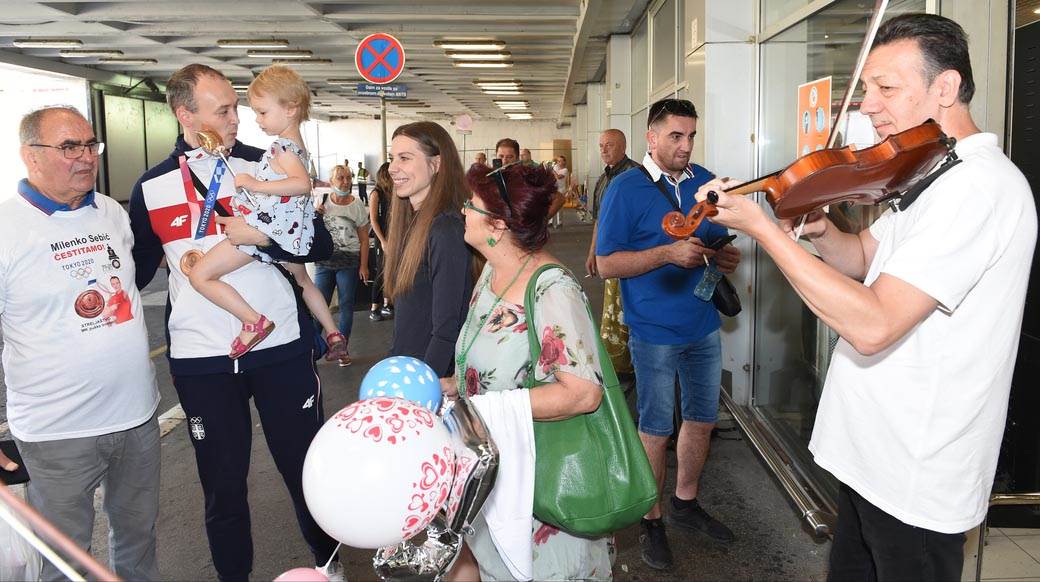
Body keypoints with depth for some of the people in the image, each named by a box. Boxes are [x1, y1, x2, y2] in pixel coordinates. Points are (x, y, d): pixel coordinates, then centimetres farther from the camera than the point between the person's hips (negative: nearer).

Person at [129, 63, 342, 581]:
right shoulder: (152, 187, 2)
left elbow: (320, 244, -4)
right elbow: (137, 269, 12)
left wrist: (263, 237, -19)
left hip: (281, 347, 0)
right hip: (200, 359, 1)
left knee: (305, 464, 13)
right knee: (222, 480, 13)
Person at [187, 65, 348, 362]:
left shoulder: (283, 146, -15)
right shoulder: (297, 145, 14)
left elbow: (302, 183, -32)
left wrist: (255, 185, -28)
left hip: (266, 226, -10)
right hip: (291, 232, 10)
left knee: (200, 275, -8)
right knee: (303, 281, 32)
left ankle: (254, 322, -13)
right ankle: (334, 335, 38)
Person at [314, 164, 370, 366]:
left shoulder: (357, 205, 0)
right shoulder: (322, 202, 4)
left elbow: (364, 238, -1)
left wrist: (363, 266, -7)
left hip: (348, 261, -1)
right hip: (324, 260, 1)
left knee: (346, 305, 4)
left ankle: (342, 348, 14)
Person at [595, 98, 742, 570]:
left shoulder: (706, 182, 6)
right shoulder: (626, 189, -10)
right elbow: (606, 264, -14)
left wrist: (726, 258, -6)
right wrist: (668, 253, -25)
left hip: (704, 327, 6)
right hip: (655, 332, -5)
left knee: (702, 420, 16)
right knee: (656, 431, 5)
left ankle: (685, 503, 37)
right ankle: (651, 522, 23)